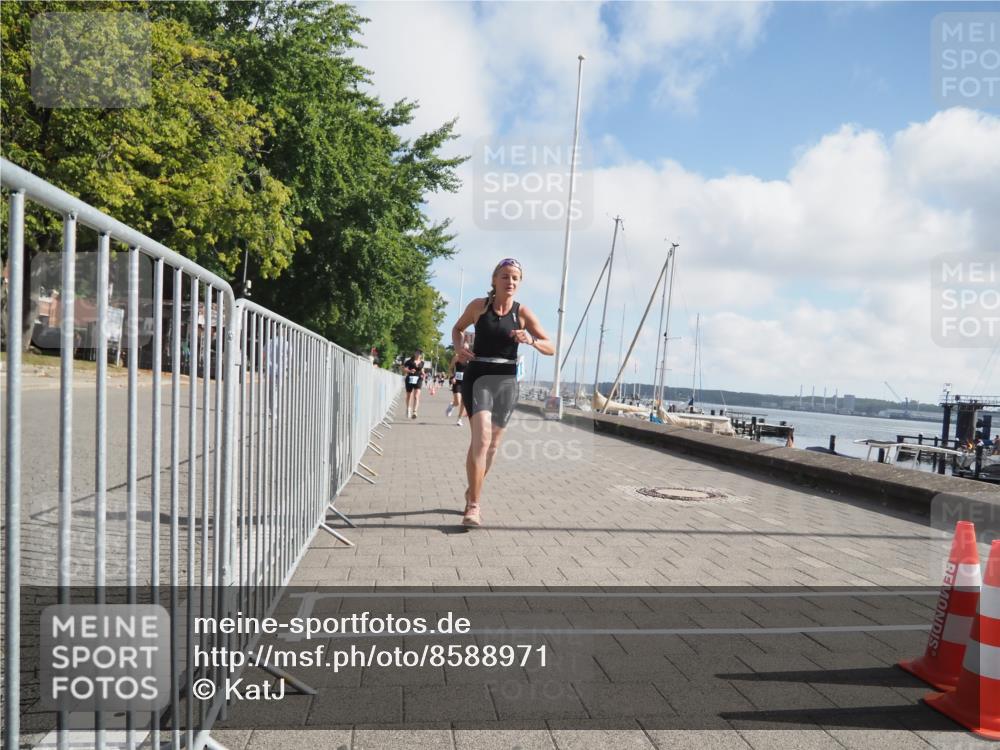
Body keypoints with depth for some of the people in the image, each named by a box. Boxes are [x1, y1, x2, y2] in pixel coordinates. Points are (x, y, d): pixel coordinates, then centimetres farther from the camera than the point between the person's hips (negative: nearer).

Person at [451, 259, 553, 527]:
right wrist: (459, 346, -4)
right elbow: (457, 329, 17)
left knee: (493, 444, 12)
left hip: (506, 381, 3)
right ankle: (473, 507, -16)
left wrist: (532, 340, -22)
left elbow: (551, 349, -2)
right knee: (481, 439, -19)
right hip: (478, 377, -3)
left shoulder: (523, 313, 0)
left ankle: (472, 490, 36)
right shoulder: (479, 305, -1)